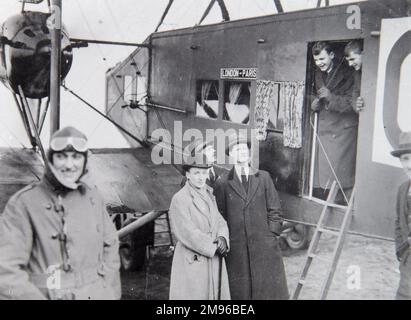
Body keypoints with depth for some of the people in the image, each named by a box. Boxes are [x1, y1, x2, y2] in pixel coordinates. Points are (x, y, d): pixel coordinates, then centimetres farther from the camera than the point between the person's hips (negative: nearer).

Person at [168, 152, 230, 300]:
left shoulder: (209, 195, 13)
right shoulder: (179, 199, -11)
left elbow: (220, 222, 10)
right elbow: (187, 233, -17)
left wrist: (222, 238, -12)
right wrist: (214, 247, -15)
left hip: (213, 259, 7)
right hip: (192, 262, -7)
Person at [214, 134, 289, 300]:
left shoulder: (263, 177, 7)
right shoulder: (223, 183, 3)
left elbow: (275, 210, 8)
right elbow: (220, 216, 6)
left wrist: (271, 235, 1)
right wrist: (225, 240, 1)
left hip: (264, 248, 1)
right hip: (237, 247, -1)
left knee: (270, 288, 4)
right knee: (241, 291, 1)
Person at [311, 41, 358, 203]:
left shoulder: (347, 73, -10)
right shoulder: (318, 74, 10)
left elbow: (352, 103, -13)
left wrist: (331, 97, -25)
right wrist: (314, 103, 1)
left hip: (343, 129, -6)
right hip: (325, 128, 6)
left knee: (342, 170, -7)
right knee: (323, 167, 7)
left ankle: (345, 201, 3)